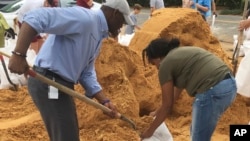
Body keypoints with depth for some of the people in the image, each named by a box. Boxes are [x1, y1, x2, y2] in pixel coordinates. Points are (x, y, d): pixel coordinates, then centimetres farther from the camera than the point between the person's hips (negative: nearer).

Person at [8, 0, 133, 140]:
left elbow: (87, 72, 16)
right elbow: (36, 17, -26)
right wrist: (19, 54, -33)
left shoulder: (98, 35, 14)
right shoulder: (84, 18, -17)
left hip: (62, 85, 10)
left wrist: (104, 100, 8)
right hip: (48, 84, -10)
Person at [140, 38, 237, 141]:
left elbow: (167, 105, 3)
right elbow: (178, 87, 34)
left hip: (212, 91, -9)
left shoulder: (165, 65, 0)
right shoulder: (182, 53, 25)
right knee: (196, 131, 25)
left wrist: (150, 130, 16)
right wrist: (160, 112, 44)